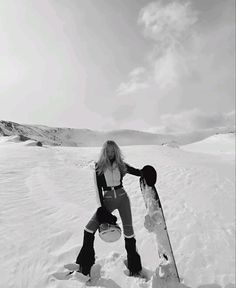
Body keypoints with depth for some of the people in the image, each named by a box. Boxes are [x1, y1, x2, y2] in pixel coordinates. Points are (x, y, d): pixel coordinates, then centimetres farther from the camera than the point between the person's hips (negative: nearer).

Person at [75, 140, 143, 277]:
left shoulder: (121, 164, 2)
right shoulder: (99, 167, -2)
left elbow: (137, 172, 8)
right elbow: (98, 188, -4)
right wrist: (102, 208, -9)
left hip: (122, 197, 1)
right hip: (107, 199, 0)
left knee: (128, 230, 1)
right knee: (89, 229, -9)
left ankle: (134, 267, 22)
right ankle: (84, 267, 11)